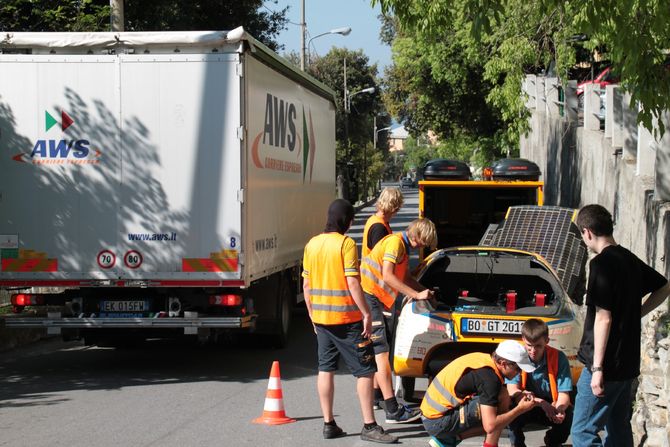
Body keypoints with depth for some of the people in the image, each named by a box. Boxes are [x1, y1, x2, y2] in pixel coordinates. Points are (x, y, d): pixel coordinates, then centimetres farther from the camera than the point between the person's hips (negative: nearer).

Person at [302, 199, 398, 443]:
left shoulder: (312, 244, 7)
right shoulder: (346, 243, -13)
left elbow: (306, 284, 11)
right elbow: (352, 283, -17)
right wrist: (367, 314, -12)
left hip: (320, 316, 7)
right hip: (346, 318, -7)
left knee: (326, 369, 12)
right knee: (365, 370, 0)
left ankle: (328, 424, 14)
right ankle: (369, 426, -1)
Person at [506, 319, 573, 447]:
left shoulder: (558, 358, -15)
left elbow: (564, 394, -16)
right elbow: (512, 391, -23)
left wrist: (559, 410, -41)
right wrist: (541, 403, -37)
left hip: (551, 408, 1)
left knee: (569, 415, -28)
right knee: (511, 409, -34)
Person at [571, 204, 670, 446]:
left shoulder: (602, 264, -17)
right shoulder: (630, 260, 9)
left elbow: (603, 318, -20)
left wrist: (597, 367, -19)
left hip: (606, 365, -9)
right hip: (628, 363, 9)